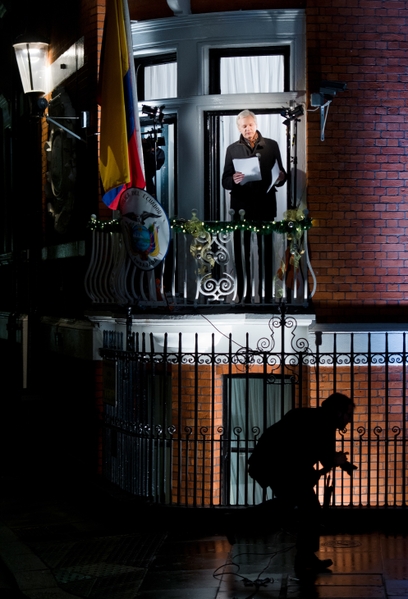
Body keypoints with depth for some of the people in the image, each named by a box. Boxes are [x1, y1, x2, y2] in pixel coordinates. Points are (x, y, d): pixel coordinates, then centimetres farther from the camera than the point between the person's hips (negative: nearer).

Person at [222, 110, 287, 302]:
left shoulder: (271, 146, 7)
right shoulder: (232, 149, 9)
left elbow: (281, 174, 9)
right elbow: (225, 181, 6)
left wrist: (280, 178, -15)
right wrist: (233, 180, -17)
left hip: (265, 205, 0)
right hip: (241, 206, 0)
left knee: (266, 252, 2)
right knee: (242, 253, -1)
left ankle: (267, 294, 7)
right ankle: (244, 295, 3)